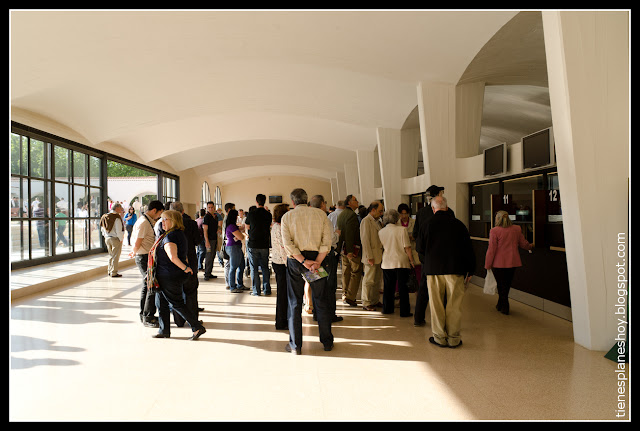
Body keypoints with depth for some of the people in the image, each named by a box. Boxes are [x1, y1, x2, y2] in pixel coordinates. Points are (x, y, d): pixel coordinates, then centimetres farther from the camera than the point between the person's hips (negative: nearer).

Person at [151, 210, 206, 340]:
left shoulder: (170, 236, -21)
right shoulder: (180, 234, 10)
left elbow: (173, 257, -31)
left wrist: (185, 268, -20)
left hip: (169, 276, -10)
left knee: (177, 304, 0)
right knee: (161, 301, 18)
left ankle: (197, 327, 3)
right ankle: (164, 330, 26)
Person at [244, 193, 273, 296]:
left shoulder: (251, 214, -8)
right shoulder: (268, 214, -1)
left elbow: (246, 229, 5)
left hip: (253, 245, -3)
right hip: (265, 244, 3)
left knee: (254, 268, 5)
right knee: (265, 268, 12)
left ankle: (256, 291, 7)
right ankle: (267, 289, 16)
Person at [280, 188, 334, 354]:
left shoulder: (287, 216, 2)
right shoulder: (320, 214, 4)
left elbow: (287, 243, -11)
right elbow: (327, 241, -7)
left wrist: (304, 261, -14)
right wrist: (317, 262, -13)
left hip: (295, 260, -1)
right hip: (317, 258, 1)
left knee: (294, 303, 8)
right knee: (321, 301, 12)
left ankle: (295, 345, 13)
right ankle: (327, 342, 21)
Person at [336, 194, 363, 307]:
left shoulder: (341, 215, 14)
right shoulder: (352, 215, -15)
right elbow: (349, 233, -22)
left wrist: (341, 247, 17)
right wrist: (350, 251, -22)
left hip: (343, 248, 9)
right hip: (353, 248, -9)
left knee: (346, 272, 14)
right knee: (356, 272, -1)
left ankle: (345, 295, 21)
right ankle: (350, 297, -3)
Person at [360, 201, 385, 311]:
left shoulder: (376, 221, 16)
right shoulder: (366, 221, -11)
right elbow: (365, 240, -16)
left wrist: (381, 256, 16)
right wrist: (369, 257, -19)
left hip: (379, 256, 9)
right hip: (371, 256, -9)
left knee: (378, 280, 14)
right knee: (369, 280, -1)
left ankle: (375, 301, 25)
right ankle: (366, 303, 8)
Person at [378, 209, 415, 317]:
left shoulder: (381, 232, 2)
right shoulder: (402, 229, -9)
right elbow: (407, 248, -9)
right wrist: (411, 260, -1)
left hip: (387, 263, 4)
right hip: (401, 262, -4)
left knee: (388, 287, 14)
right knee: (403, 288, 4)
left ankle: (387, 309, 22)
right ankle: (404, 311, 8)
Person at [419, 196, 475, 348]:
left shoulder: (428, 225, -1)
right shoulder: (458, 224, 1)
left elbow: (421, 246, 9)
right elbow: (468, 248, 5)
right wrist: (470, 270, 13)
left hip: (433, 269, 0)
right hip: (455, 270, 1)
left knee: (436, 304, 8)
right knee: (454, 305, 7)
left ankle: (439, 337, 15)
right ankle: (453, 338, 13)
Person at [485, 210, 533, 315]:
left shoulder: (494, 231, -14)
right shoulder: (517, 229, 2)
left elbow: (491, 249, -13)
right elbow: (523, 244, 14)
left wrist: (487, 265, -4)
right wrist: (530, 246, 38)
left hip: (499, 263, -5)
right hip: (513, 263, 5)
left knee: (501, 285, 8)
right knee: (507, 285, 17)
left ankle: (504, 307, 10)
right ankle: (500, 305, 30)